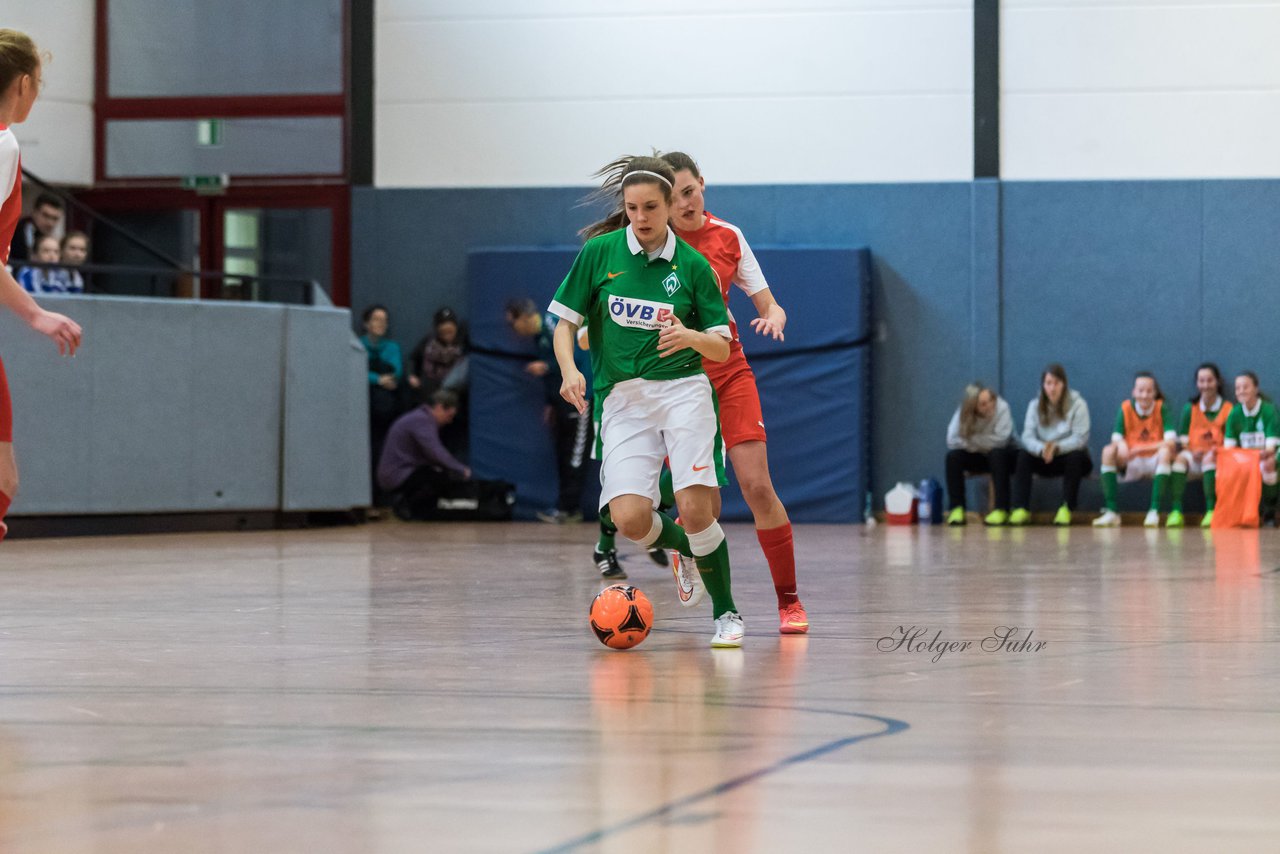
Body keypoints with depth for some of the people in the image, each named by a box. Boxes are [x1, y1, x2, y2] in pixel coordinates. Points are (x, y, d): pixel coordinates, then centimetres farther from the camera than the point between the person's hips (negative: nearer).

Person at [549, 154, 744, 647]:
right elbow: (565, 321, 7)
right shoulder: (599, 252, 2)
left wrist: (690, 337, -19)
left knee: (695, 511, -17)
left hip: (683, 390, -1)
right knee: (629, 518, -15)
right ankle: (685, 548, 21)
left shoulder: (692, 265, 1)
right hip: (621, 399, 1)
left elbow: (722, 347, 3)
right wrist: (569, 370, -12)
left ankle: (727, 614, 4)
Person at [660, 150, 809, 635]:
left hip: (729, 375, 2)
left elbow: (768, 305, 7)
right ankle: (687, 555, 31)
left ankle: (788, 602, 0)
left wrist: (773, 317, -16)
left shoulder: (728, 237, 2)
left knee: (757, 487, -12)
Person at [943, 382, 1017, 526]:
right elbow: (952, 441, -21)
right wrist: (982, 444, -25)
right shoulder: (963, 412, -14)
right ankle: (956, 508, -19)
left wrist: (970, 440, -21)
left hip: (1002, 456, -3)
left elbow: (1001, 440, -28)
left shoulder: (1001, 407, -22)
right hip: (977, 457, 3)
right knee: (953, 456, -24)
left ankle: (1001, 508, -32)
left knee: (997, 454, -36)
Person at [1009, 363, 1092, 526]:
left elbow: (1080, 439, -20)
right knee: (1023, 455, -24)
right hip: (1045, 461, 3)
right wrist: (1041, 449, -35)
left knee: (1075, 456, -36)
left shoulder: (1077, 404, -10)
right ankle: (1020, 509, -30)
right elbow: (1027, 437, -12)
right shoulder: (1035, 405, 0)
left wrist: (1056, 447, -37)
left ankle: (1066, 509, -31)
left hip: (1070, 455, -3)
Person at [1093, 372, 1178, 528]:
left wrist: (1139, 448, -28)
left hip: (1156, 462, -2)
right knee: (1108, 451, -25)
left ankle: (1154, 511, -38)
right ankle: (1111, 511, -28)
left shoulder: (1162, 408, -7)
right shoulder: (1126, 408, -2)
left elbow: (1171, 442, -18)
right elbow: (1117, 439, -8)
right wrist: (1121, 446, -34)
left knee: (1165, 451, -33)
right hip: (1131, 464, 2)